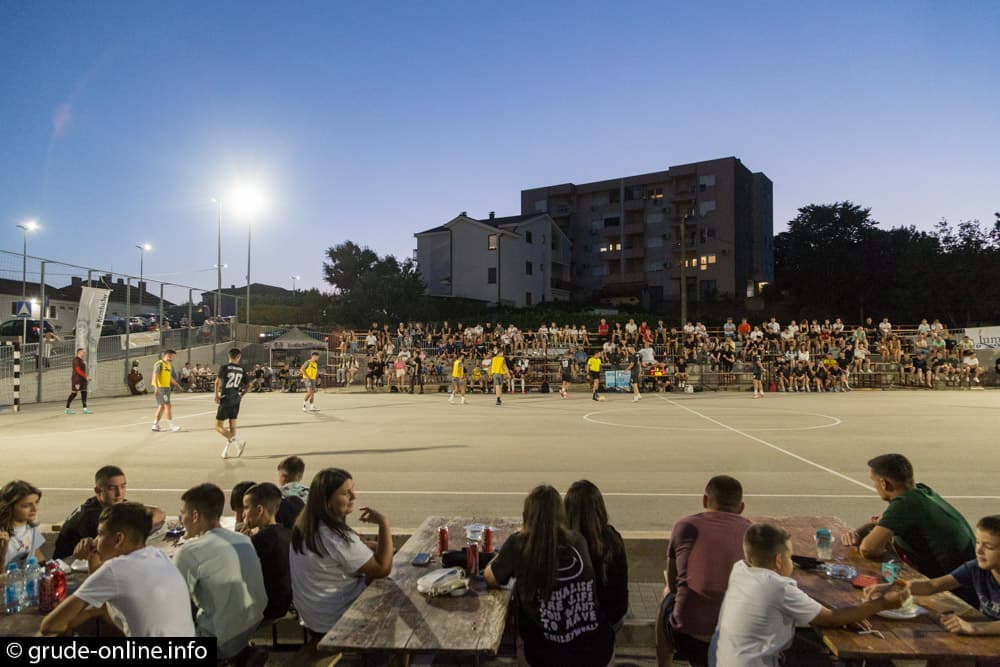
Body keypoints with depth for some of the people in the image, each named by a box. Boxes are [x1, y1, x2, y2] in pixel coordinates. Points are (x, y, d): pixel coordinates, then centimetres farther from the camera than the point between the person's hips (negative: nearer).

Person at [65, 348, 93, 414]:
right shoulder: (76, 359, -12)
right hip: (76, 379, -9)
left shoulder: (82, 360, 15)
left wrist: (87, 377, 11)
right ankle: (67, 409, 6)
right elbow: (78, 370, -19)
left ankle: (85, 409, 3)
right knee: (74, 393, -4)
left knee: (84, 393, 3)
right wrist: (86, 376, -19)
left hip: (82, 379, 9)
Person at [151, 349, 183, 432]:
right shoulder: (159, 364, -11)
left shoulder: (169, 365, 16)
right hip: (160, 388, -9)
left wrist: (177, 385, 32)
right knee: (167, 405, -10)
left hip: (166, 387, 9)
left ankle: (155, 425, 21)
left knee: (162, 406, 13)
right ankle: (172, 426, -9)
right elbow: (155, 375, -19)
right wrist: (156, 387, -28)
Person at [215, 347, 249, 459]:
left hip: (225, 400, -5)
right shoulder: (241, 370, 6)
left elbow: (218, 381, -22)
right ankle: (226, 450, 20)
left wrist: (216, 394, -11)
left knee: (218, 427, 1)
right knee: (232, 427, 13)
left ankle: (237, 442, -15)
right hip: (236, 401, 5)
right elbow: (246, 387, 10)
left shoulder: (224, 367, -8)